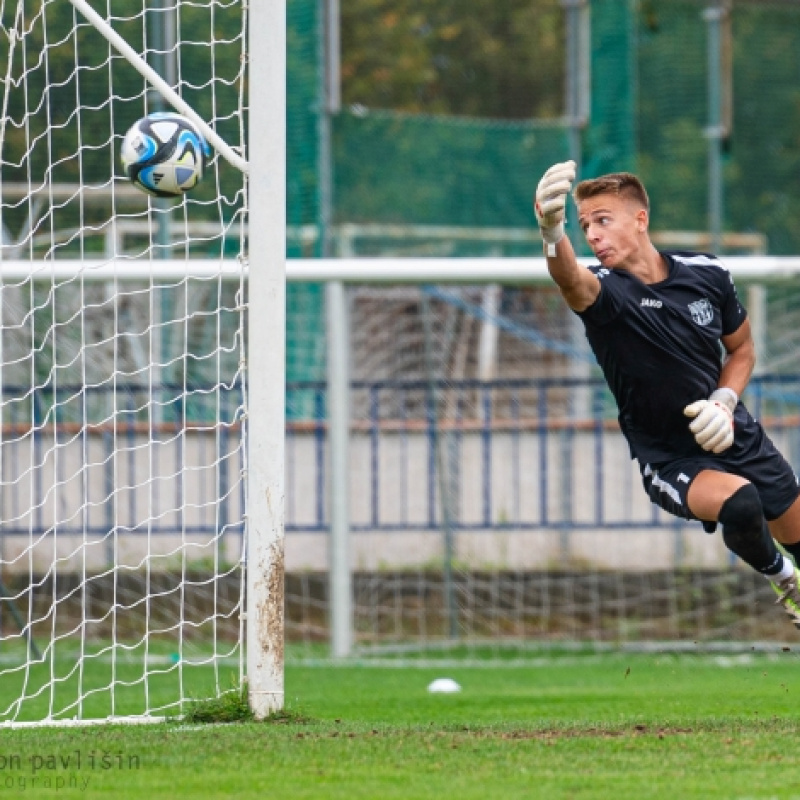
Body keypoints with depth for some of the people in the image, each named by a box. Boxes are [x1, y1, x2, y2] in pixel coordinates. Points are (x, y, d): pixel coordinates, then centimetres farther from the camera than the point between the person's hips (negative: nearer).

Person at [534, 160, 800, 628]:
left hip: (734, 435, 4)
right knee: (739, 501, -32)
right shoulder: (604, 291, -20)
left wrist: (725, 402, -11)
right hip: (670, 460, -4)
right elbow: (572, 281, -46)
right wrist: (552, 233, -69)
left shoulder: (708, 274, -7)